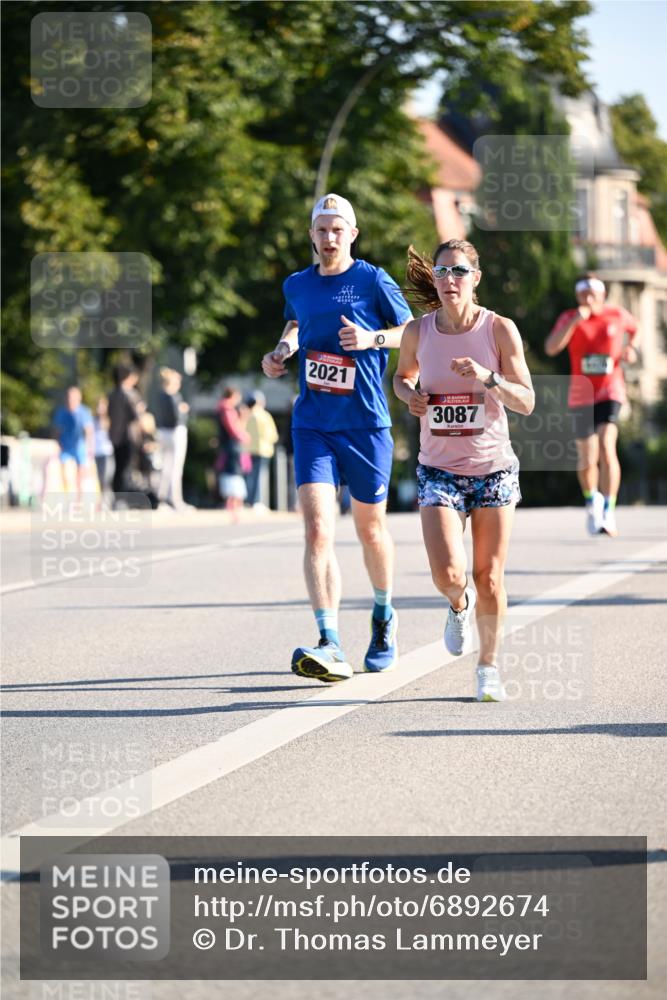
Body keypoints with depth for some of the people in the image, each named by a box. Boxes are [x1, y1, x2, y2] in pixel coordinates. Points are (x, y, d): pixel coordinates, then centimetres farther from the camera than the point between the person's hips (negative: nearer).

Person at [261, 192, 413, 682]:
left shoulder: (373, 280, -4)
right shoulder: (297, 285, 8)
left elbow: (413, 331, 2)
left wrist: (372, 338, -15)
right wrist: (283, 349, 10)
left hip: (366, 425, -2)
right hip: (312, 426, 2)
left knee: (370, 527, 13)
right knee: (317, 530, -14)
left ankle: (384, 617, 41)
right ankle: (330, 646, -21)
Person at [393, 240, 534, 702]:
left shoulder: (500, 329, -8)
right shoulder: (418, 331, -3)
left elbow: (526, 402, -8)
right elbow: (403, 375, 18)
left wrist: (487, 378, -25)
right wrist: (410, 396, -5)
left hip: (493, 468, 0)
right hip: (439, 469, 0)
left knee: (489, 579, 2)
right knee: (448, 574, -15)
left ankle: (489, 665, 24)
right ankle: (460, 605, 22)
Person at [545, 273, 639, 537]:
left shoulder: (617, 315, 1)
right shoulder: (569, 318, -3)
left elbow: (634, 328, 24)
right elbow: (551, 348, -18)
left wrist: (631, 349, 4)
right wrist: (574, 321, -28)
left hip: (610, 393, -1)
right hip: (581, 396, 1)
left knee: (606, 448, -23)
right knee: (587, 459, 9)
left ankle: (608, 512, -24)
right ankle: (591, 500, 39)